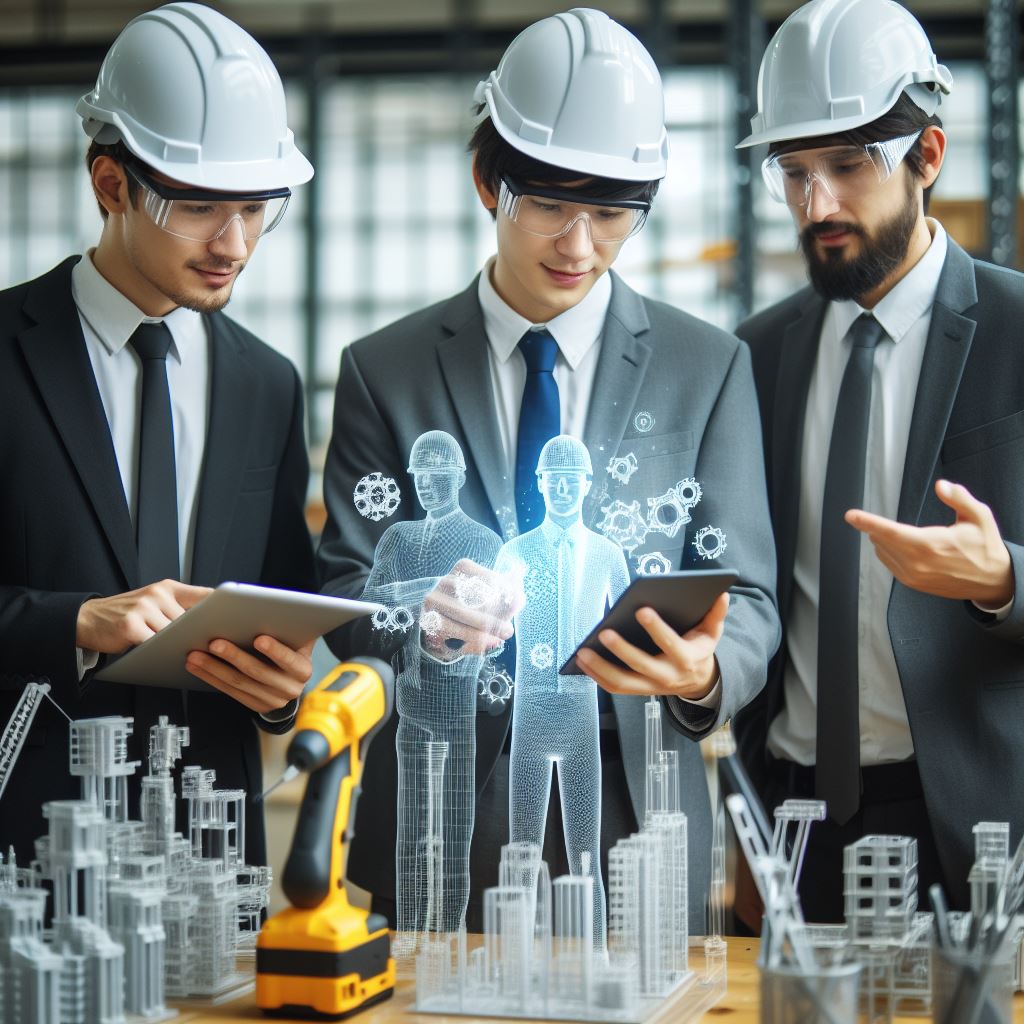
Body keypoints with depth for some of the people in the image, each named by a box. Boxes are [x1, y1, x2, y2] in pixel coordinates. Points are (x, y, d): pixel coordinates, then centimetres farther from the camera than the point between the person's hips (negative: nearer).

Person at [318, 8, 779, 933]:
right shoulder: (383, 372, 5)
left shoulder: (709, 369, 6)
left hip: (635, 823, 0)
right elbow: (347, 592, 1)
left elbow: (745, 599, 1)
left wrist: (707, 670, -22)